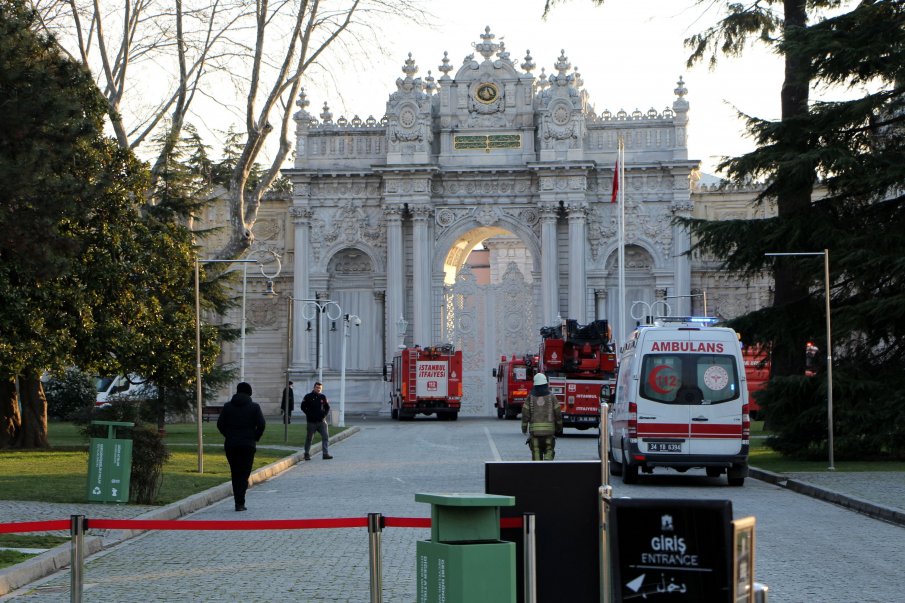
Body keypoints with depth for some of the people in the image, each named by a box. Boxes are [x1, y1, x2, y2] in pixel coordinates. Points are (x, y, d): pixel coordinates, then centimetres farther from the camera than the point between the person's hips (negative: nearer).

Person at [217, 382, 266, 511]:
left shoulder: (227, 406, 5)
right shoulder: (254, 407, -1)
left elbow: (220, 424, 1)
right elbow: (261, 424, -9)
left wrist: (229, 436, 12)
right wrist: (255, 438, 5)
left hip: (230, 444, 2)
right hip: (248, 445, -2)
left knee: (235, 473, 12)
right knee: (244, 474, -1)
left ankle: (238, 502, 13)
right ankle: (240, 503, -13)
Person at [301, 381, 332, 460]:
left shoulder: (323, 397, 8)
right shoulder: (308, 396, -1)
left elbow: (327, 407, 15)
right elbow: (303, 407, 0)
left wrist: (324, 414, 0)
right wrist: (309, 414, -7)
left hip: (321, 421, 3)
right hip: (311, 421, -3)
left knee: (326, 436, -6)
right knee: (309, 438, 5)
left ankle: (326, 453, -4)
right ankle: (307, 454, 17)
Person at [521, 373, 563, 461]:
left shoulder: (530, 397, -1)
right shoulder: (551, 397, -2)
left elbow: (525, 414, -2)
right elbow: (558, 414, 0)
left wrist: (524, 428, 10)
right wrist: (559, 428, 13)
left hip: (534, 430, 0)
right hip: (549, 430, 0)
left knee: (536, 453, 7)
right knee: (549, 451, 6)